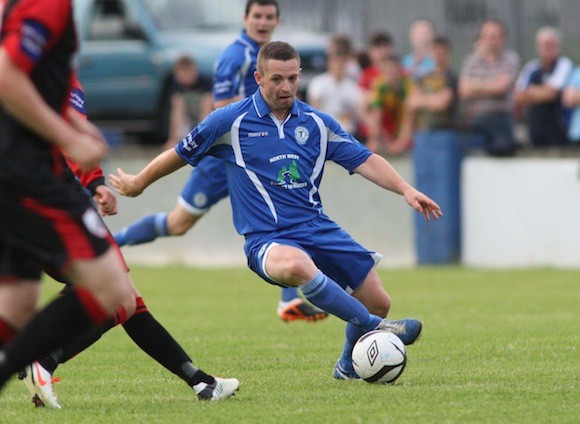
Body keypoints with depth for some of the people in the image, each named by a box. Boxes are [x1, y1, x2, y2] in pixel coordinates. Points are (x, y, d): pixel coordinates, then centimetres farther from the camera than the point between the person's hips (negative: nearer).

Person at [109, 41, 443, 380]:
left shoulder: (318, 123, 8)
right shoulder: (230, 121, -1)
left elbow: (365, 161, 7)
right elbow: (180, 155, 12)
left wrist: (406, 189, -8)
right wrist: (137, 183, 22)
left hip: (318, 228, 5)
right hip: (267, 238, -5)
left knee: (378, 302, -1)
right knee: (295, 265, -41)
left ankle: (349, 364, 30)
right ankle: (373, 327, -30)